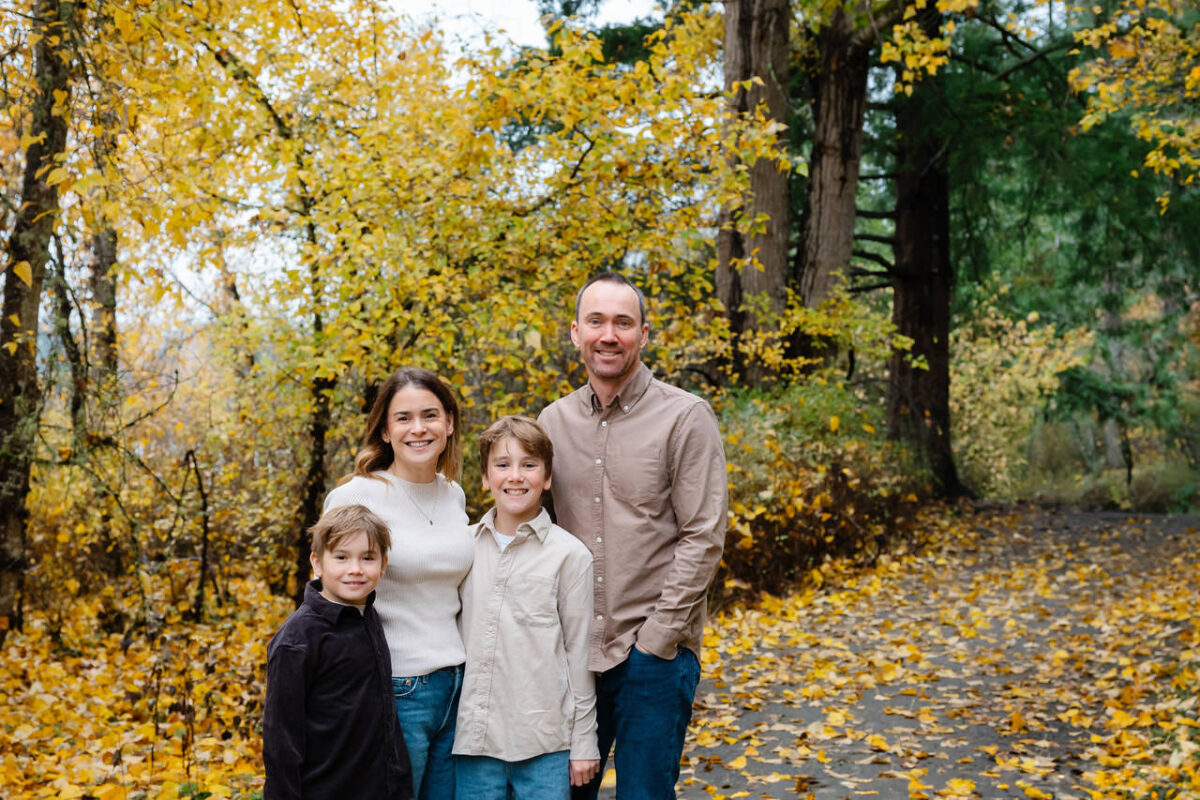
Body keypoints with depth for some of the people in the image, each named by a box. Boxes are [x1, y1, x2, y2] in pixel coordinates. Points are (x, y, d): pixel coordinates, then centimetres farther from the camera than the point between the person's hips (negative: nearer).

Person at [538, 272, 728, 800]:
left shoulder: (685, 418, -7)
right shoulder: (554, 420, 7)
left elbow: (704, 539, -10)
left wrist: (655, 640, -13)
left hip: (653, 656, -4)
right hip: (571, 652, 4)